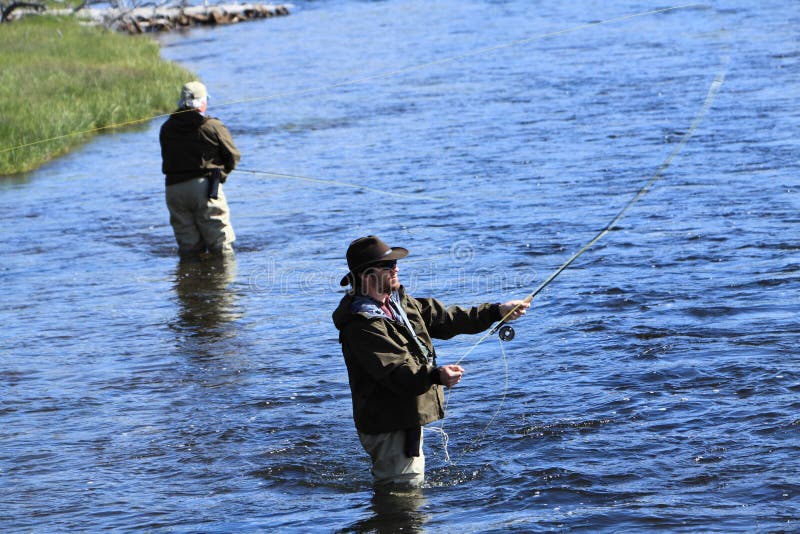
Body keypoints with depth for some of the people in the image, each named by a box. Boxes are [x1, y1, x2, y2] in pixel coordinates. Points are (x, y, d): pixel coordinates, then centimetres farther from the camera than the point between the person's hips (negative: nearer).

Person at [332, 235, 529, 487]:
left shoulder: (398, 302, 8)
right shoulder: (362, 326, -25)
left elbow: (444, 318, 15)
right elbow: (397, 374, -34)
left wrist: (497, 312, 10)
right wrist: (436, 376, -50)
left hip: (407, 418, 11)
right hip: (388, 426, -11)